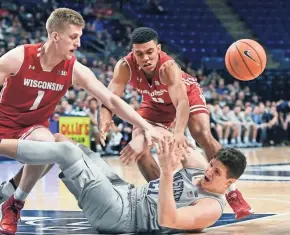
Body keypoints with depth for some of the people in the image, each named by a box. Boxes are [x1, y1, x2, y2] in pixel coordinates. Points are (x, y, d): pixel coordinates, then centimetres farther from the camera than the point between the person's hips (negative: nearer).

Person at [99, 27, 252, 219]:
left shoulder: (168, 66, -42)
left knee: (204, 136, -23)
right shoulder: (125, 67, -32)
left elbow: (182, 102, -54)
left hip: (187, 93, -4)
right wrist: (105, 121, -60)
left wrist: (179, 132, -73)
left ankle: (232, 193, -12)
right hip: (155, 102, 4)